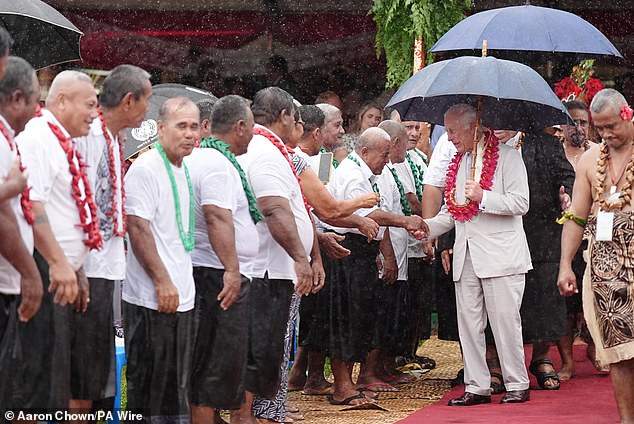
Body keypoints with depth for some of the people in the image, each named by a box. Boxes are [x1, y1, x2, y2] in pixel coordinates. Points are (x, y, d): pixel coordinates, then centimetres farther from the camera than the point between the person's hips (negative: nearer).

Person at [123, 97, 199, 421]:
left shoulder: (184, 171, 15)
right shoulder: (145, 169, -12)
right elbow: (138, 229, -18)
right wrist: (163, 282, -20)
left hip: (181, 297, 9)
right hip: (152, 298, -9)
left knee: (177, 386, 13)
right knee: (149, 384, -4)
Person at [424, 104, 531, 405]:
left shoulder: (506, 155, -3)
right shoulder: (457, 162, 19)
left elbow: (520, 203, -10)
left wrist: (482, 197, -20)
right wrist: (428, 227, 6)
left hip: (499, 253, -7)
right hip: (465, 256, 7)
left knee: (505, 321, -4)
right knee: (469, 322, 4)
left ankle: (517, 386, 4)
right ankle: (477, 387, 9)